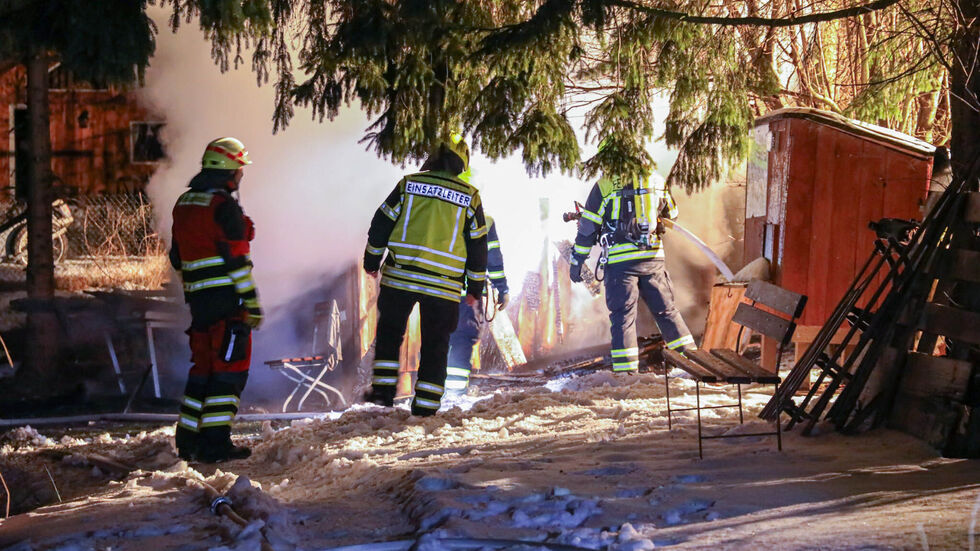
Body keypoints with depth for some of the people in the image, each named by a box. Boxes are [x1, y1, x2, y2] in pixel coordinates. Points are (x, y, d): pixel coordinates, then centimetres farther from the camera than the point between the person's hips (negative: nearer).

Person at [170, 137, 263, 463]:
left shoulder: (184, 204, 14)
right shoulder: (223, 207, -13)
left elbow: (178, 256, 18)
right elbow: (236, 260, -16)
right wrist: (252, 302, -14)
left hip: (198, 299, 8)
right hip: (226, 299, -8)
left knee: (204, 365, 16)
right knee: (230, 368, -3)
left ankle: (188, 440, 19)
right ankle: (215, 443, -6)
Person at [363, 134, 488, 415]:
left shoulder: (409, 184, 2)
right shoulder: (470, 197, 3)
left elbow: (381, 224, 5)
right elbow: (478, 246, 7)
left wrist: (372, 261, 18)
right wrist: (475, 289, 15)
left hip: (399, 276, 0)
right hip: (444, 284, 0)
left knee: (389, 332, 19)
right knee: (435, 345, 10)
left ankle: (383, 389, 12)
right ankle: (426, 405, 9)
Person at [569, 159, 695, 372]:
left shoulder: (604, 185, -2)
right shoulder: (656, 181, 8)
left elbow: (588, 228, 0)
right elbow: (671, 214, 22)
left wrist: (577, 262, 7)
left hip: (621, 260, -3)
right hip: (653, 258, 3)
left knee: (622, 315, 0)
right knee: (666, 310, 15)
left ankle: (625, 372, -5)